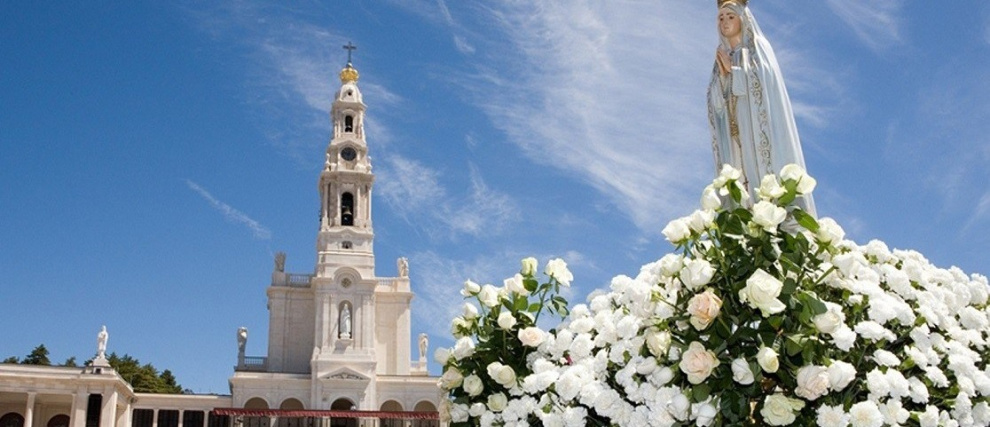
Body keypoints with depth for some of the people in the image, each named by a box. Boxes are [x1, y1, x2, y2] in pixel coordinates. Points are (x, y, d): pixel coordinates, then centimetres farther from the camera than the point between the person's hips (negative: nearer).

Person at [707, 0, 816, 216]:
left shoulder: (758, 48, 9)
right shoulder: (722, 57, 22)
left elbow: (764, 81, -9)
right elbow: (716, 99, 12)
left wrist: (732, 70, -2)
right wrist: (723, 72, -5)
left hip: (758, 124, -4)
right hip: (733, 132, 4)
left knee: (765, 170, -15)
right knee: (738, 172, -7)